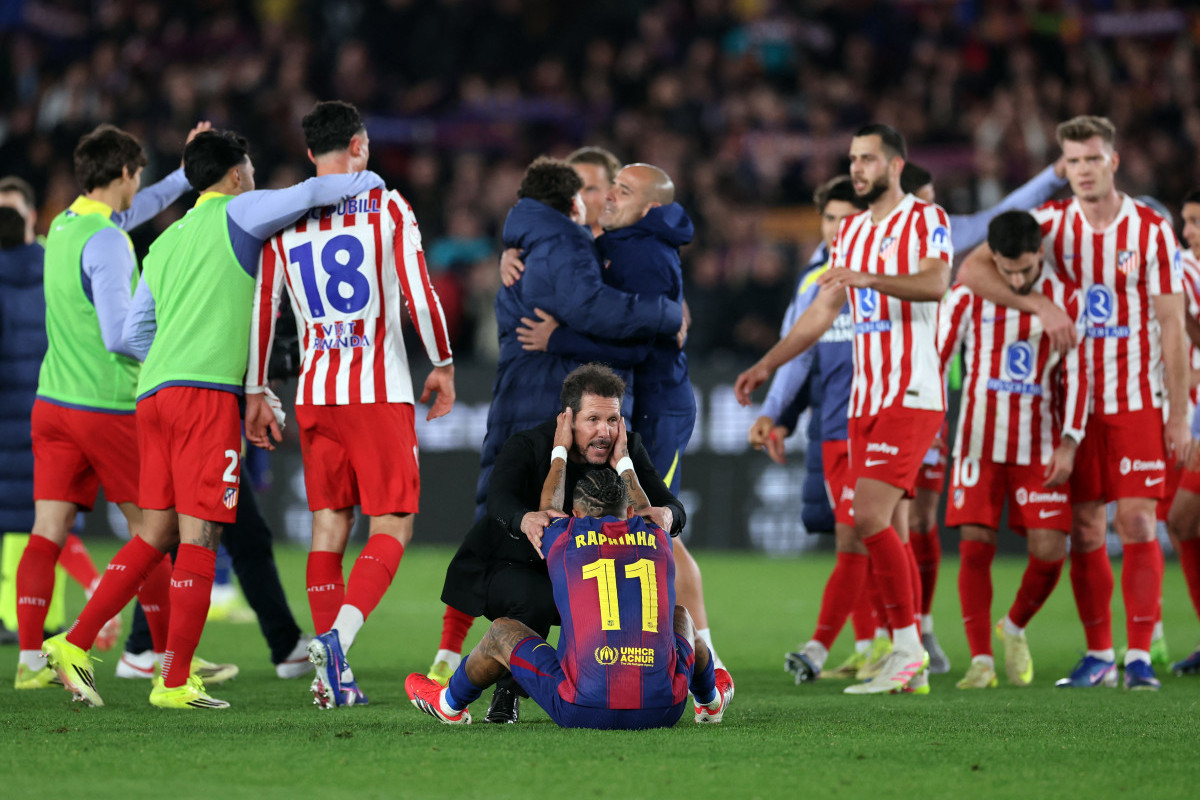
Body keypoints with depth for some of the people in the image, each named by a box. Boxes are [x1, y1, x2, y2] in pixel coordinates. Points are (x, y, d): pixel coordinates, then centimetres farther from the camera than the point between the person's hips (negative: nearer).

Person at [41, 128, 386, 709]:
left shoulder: (163, 244, 24)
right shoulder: (236, 214, 4)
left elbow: (134, 332, 23)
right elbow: (307, 195, -7)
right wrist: (368, 181, 10)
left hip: (153, 394, 7)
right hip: (206, 391, -7)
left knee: (156, 533, 13)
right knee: (199, 535, -6)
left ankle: (75, 644, 7)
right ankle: (175, 682, -8)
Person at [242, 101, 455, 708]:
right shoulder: (386, 207, -3)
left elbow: (263, 310, 7)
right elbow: (418, 295, -7)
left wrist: (256, 393, 15)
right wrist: (443, 365, 6)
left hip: (315, 394, 4)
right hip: (380, 394, -4)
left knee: (329, 526, 9)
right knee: (391, 530, 0)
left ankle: (332, 678, 3)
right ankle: (339, 634, -24)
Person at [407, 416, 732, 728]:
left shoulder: (565, 540, 6)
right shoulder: (658, 542, 11)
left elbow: (549, 509, 33)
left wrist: (560, 450, 47)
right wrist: (622, 461, 52)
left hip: (585, 710, -2)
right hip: (662, 711, 2)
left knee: (502, 633, 25)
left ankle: (451, 703, 50)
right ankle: (710, 701, 59)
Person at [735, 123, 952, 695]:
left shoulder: (926, 220, -5)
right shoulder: (851, 231, 18)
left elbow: (934, 283, -24)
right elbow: (822, 312, 24)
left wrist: (866, 278, -37)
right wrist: (766, 365, 18)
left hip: (911, 399, -8)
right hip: (865, 401, 8)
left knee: (870, 520, -17)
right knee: (884, 530, 4)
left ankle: (906, 648, -9)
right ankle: (910, 663, 8)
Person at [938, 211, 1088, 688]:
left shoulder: (1065, 300, -1)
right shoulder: (967, 297, -3)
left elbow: (1075, 375, 1)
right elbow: (936, 358, 3)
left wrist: (1069, 442, -6)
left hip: (1040, 447, 1)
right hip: (980, 442, -1)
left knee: (1050, 550, -7)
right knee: (975, 545, -9)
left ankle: (1015, 628, 21)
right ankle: (980, 660, -4)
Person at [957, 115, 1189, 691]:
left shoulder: (1152, 230, -4)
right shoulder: (1050, 223, 0)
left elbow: (1171, 325, -2)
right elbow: (972, 270, -7)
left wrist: (1178, 415, -6)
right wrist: (1039, 304, -20)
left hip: (1138, 400, -2)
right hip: (1074, 399, 2)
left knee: (1136, 523, -9)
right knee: (1085, 530, 3)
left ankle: (1139, 655, -7)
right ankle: (1098, 655, 10)